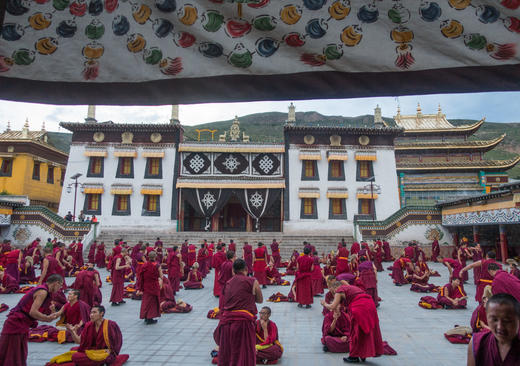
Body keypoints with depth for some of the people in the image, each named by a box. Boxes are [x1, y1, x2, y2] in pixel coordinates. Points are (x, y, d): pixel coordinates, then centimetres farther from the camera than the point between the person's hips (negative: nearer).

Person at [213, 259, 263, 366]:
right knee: (244, 356, 5)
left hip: (226, 320, 5)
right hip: (243, 321, -5)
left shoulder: (228, 283, 11)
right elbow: (260, 300, 9)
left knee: (225, 355, 16)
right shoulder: (253, 282, -2)